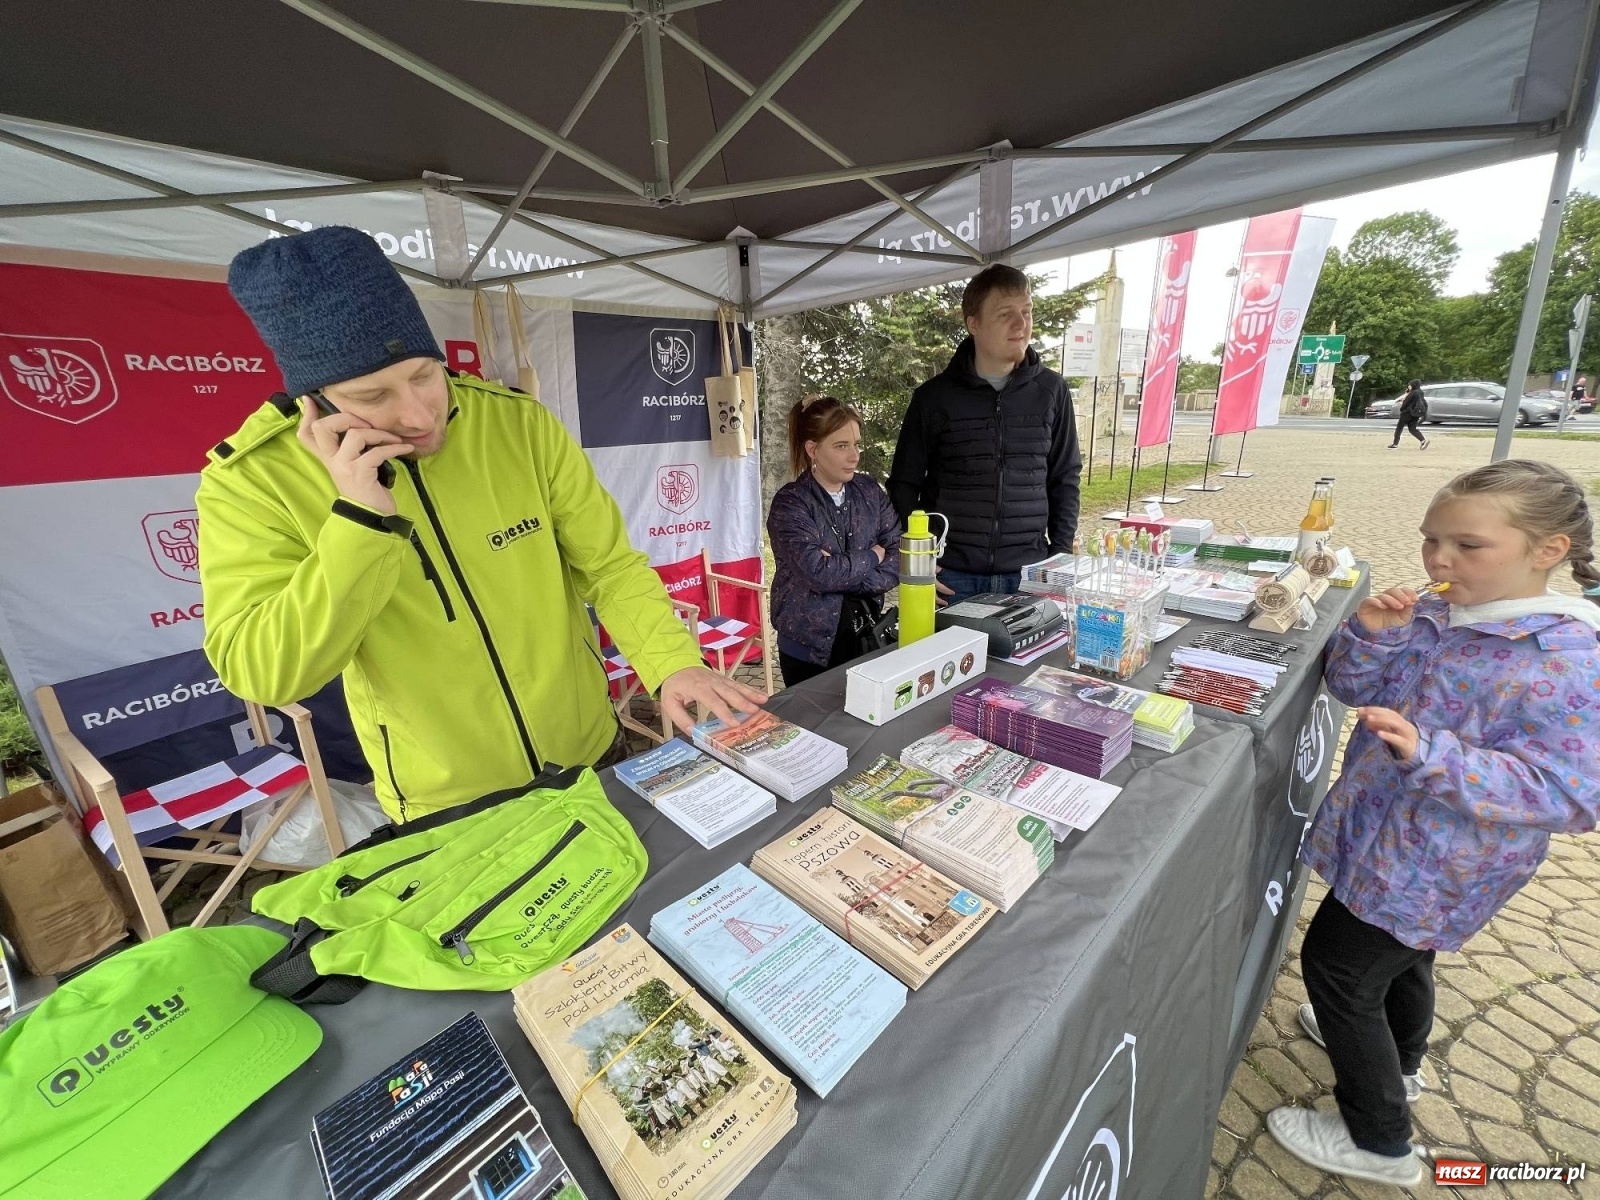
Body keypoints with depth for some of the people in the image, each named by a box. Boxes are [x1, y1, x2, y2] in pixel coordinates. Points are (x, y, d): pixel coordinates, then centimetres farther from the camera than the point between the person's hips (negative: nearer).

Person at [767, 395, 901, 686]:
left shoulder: (869, 490, 2)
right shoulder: (790, 503, -13)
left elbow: (899, 555, -5)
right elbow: (819, 572, -23)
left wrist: (847, 580, -18)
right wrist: (871, 557, -10)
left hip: (865, 634, 4)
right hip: (809, 644, -4)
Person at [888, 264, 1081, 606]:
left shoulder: (1051, 391, 4)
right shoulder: (934, 396, -2)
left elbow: (1065, 479, 10)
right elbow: (904, 485, 2)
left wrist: (1061, 556, 4)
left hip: (1027, 575, 2)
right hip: (952, 576, -2)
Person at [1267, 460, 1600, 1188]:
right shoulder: (1436, 615, -4)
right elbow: (1355, 688, 1)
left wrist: (1427, 752, -38)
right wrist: (1372, 635, -17)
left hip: (1434, 868, -7)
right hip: (1394, 838, 7)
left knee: (1335, 964, 4)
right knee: (1398, 951, 29)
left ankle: (1380, 1141, 28)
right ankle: (1398, 1058, 58)